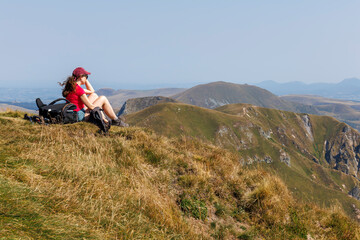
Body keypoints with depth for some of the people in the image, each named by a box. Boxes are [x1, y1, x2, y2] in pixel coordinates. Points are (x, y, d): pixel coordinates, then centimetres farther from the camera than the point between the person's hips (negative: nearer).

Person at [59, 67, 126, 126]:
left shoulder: (71, 86, 10)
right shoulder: (78, 89, -20)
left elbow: (91, 91, 20)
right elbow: (91, 106, -17)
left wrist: (86, 80, 13)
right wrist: (99, 107, 1)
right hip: (81, 116, -10)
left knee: (94, 95, 20)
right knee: (103, 99, -1)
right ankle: (116, 121, 10)